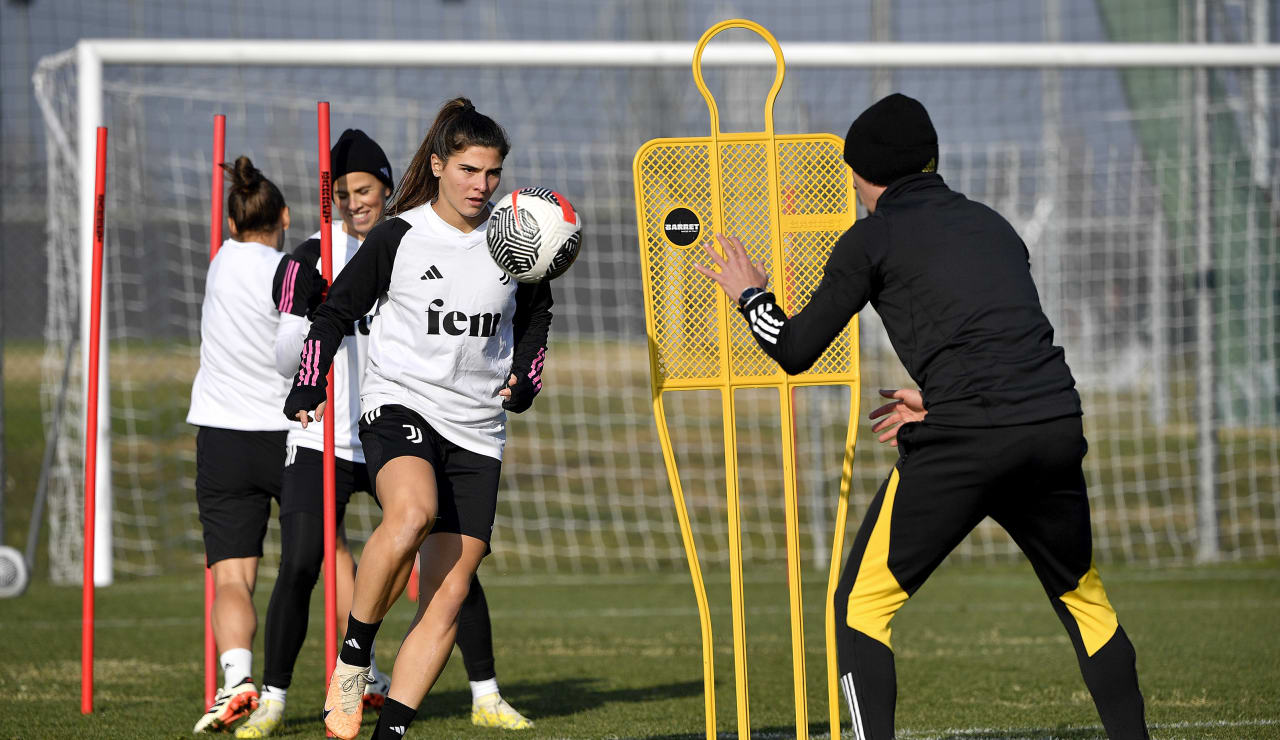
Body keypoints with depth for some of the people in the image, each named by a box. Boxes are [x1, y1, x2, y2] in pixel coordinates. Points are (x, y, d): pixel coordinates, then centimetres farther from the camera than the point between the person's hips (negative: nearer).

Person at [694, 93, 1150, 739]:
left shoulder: (874, 238, 7)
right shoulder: (991, 225, 23)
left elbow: (795, 351, 10)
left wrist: (749, 295, 28)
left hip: (965, 443, -5)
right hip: (1057, 427, 5)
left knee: (863, 603, 5)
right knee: (1082, 596, 23)